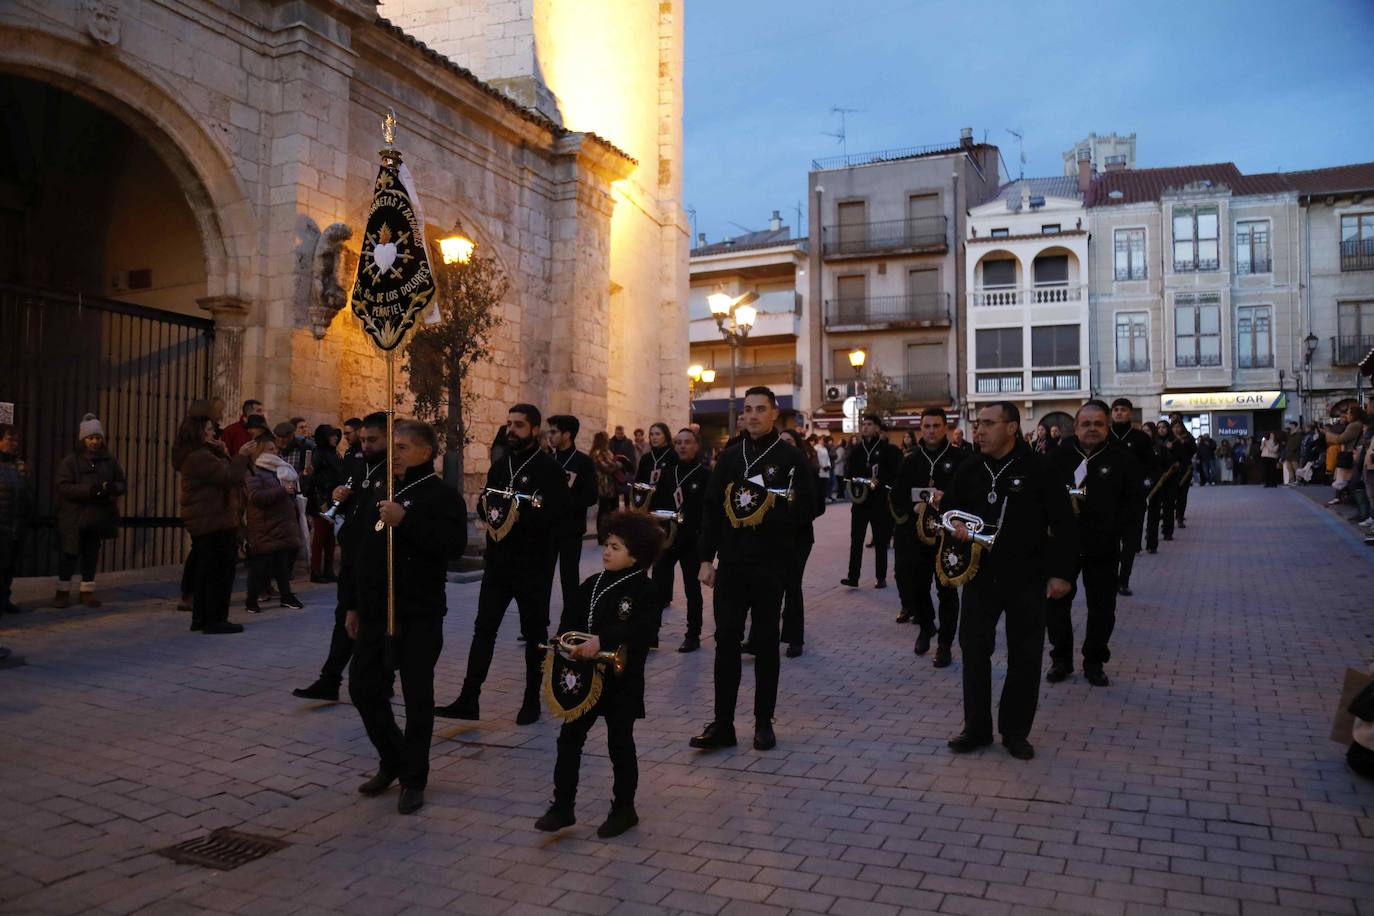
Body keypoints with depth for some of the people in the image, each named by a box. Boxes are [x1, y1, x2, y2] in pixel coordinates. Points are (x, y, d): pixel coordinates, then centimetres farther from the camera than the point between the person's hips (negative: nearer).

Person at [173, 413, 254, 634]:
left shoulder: (191, 456, 16)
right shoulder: (201, 457, -18)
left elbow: (220, 474, 16)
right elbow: (229, 476, -23)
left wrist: (222, 453, 8)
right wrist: (244, 457, -12)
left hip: (201, 522, 11)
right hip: (215, 522, -11)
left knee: (206, 571, 16)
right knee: (221, 572, -4)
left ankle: (200, 619, 22)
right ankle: (215, 620, -1)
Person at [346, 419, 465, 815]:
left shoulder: (441, 495, -9)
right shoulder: (380, 493, 14)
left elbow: (454, 544, -25)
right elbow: (363, 552, 18)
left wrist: (405, 520, -29)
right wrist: (353, 604, 16)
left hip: (419, 614, -7)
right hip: (376, 611, 7)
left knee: (417, 696, 1)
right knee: (363, 687, 11)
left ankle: (414, 779, 15)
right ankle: (392, 760, 31)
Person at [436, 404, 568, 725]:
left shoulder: (548, 467, -8)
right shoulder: (499, 466, 13)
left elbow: (556, 511, -18)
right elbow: (485, 501, 19)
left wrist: (521, 515, -25)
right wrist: (488, 509, -3)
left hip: (533, 565, -5)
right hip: (498, 561, 6)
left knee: (534, 631, 7)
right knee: (484, 628, 3)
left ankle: (532, 700, 20)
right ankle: (469, 699, 7)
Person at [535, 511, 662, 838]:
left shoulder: (645, 591, -11)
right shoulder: (592, 585, 7)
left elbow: (639, 630, -25)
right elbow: (570, 620, 5)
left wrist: (602, 641, -34)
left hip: (622, 682, -5)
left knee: (620, 745, 7)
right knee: (569, 739, 6)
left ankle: (623, 809, 24)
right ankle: (562, 807, 17)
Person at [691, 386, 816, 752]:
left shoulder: (790, 457, -3)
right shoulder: (729, 457, 8)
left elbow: (806, 506, -4)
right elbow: (711, 508, 9)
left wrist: (779, 511, -23)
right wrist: (707, 558, 5)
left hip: (770, 565, -3)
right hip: (731, 563, 3)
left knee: (765, 642, 7)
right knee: (726, 639, 3)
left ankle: (764, 722, 19)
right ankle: (722, 724, 11)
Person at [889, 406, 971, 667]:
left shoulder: (960, 458, -1)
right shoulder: (910, 461, 8)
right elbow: (897, 497, 6)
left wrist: (947, 500, -20)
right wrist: (914, 507, -12)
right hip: (915, 533, 3)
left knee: (947, 589, 1)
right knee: (916, 585, 7)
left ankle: (945, 643, 12)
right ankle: (926, 626, 34)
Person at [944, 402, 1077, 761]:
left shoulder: (1037, 469, -9)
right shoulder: (970, 469, 4)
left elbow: (1064, 523, -6)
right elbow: (949, 507, 17)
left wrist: (1061, 572, -9)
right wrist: (953, 524, -6)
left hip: (1026, 579, -3)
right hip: (980, 575, 3)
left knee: (1025, 657, 6)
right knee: (974, 650, 5)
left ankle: (1016, 731, 20)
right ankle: (976, 728, 18)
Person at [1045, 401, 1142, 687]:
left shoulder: (1123, 460, -2)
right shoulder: (1059, 456, 1)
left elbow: (1134, 503, -3)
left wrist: (1115, 532, -14)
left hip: (1102, 547, 0)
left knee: (1102, 607, 9)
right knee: (1055, 601, 5)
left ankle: (1094, 662, 24)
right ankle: (1061, 658, 21)